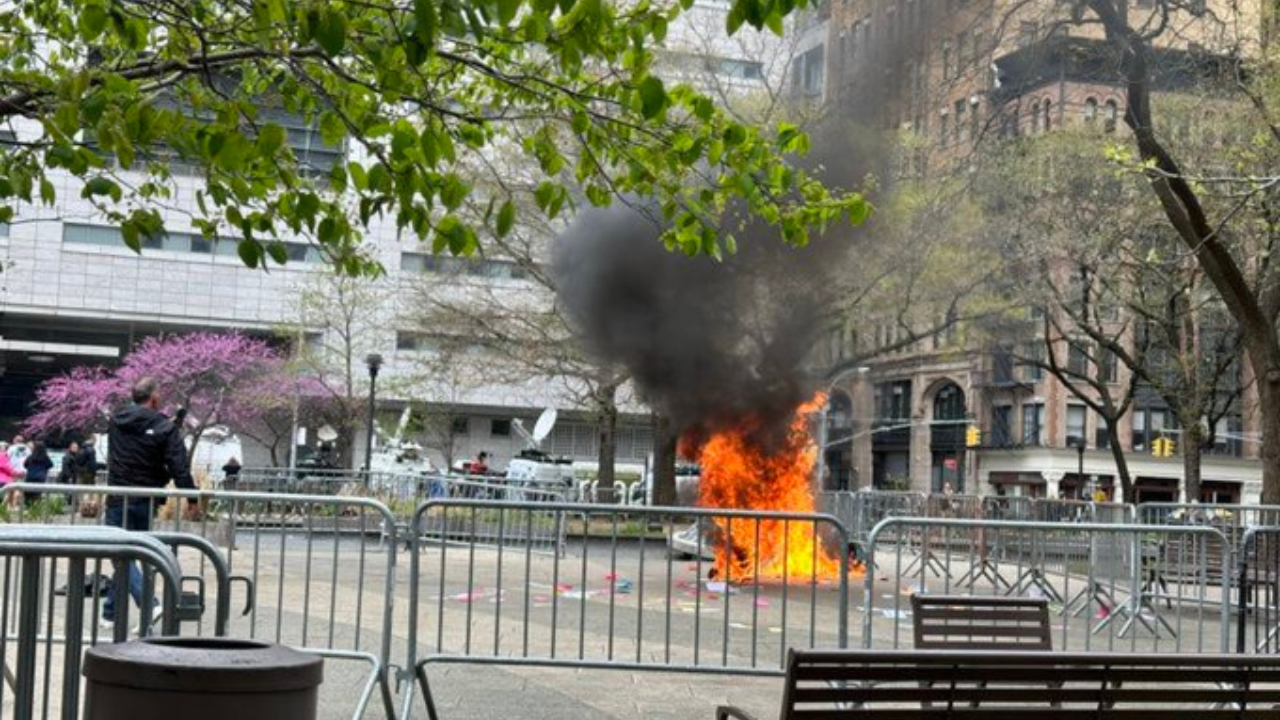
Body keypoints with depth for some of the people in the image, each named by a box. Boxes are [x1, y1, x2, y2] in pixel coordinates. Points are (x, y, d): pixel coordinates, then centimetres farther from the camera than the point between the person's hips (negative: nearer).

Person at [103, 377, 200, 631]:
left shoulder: (116, 422, 4)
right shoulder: (166, 428, -8)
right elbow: (180, 467, -14)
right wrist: (192, 499, -10)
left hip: (118, 499, 0)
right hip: (145, 502, 0)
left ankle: (149, 605, -18)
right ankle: (111, 612, 20)